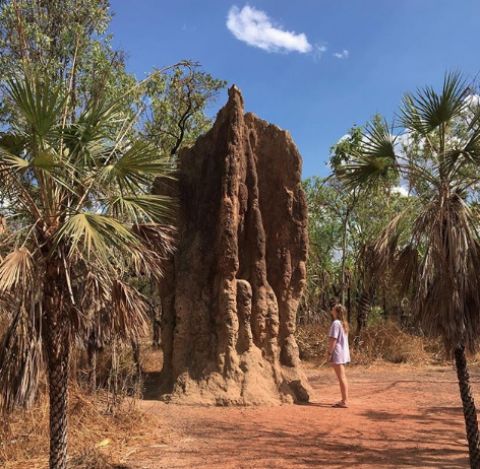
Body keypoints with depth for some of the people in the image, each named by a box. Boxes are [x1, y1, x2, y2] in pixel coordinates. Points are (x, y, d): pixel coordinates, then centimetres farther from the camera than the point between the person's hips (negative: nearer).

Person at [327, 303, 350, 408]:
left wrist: (329, 353, -15)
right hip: (343, 353, 10)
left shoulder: (336, 323, -16)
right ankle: (344, 399, 22)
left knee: (341, 377, -6)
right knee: (343, 377, 15)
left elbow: (333, 340, -19)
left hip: (338, 353, -10)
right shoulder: (343, 323, 12)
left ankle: (344, 401, -3)